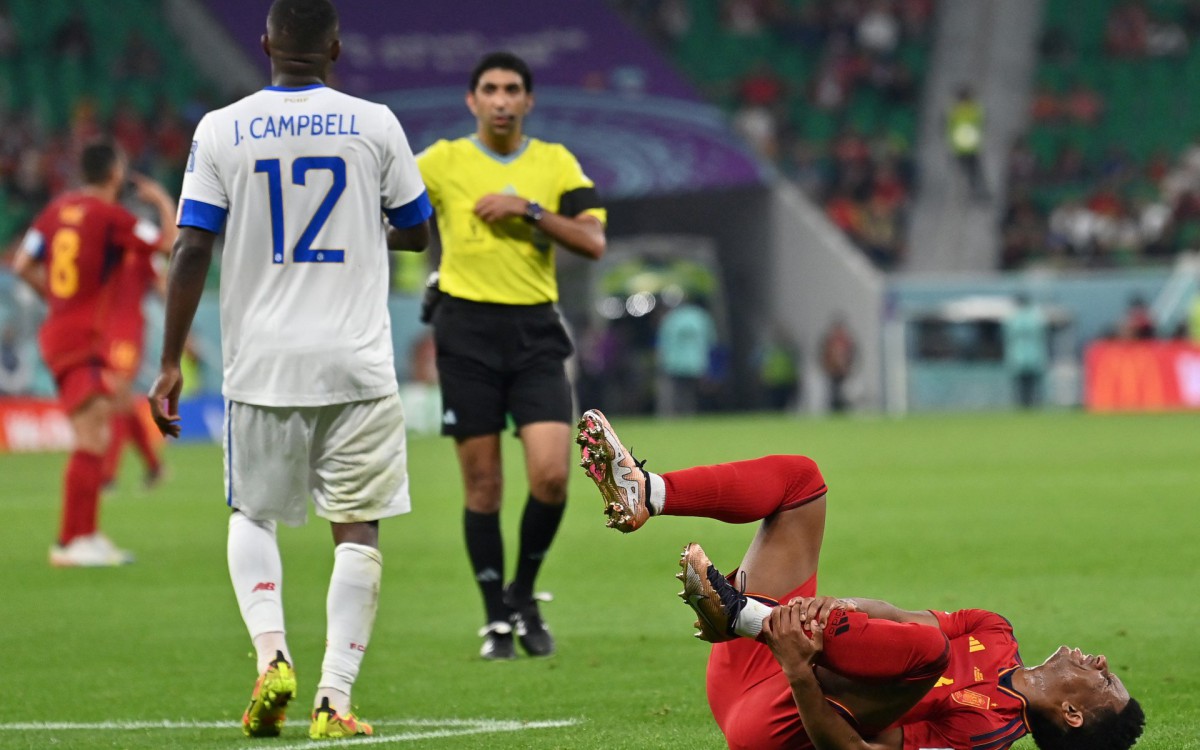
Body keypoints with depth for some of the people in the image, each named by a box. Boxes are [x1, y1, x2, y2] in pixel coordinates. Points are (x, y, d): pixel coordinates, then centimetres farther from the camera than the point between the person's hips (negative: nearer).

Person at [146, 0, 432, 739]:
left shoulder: (222, 130, -1)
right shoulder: (374, 124, 0)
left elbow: (192, 250, -4)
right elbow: (417, 231, 10)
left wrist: (171, 364, 2)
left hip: (263, 366, 1)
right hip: (357, 365, -1)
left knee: (253, 515, 18)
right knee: (357, 528, 4)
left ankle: (272, 653, -2)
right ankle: (335, 698, -4)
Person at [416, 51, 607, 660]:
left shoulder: (556, 163, 8)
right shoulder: (442, 162, 4)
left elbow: (593, 241, -1)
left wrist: (530, 210, -12)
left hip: (535, 331, 1)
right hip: (467, 329, -1)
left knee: (551, 473, -12)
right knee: (483, 483, -1)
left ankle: (525, 595, 11)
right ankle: (497, 618, 10)